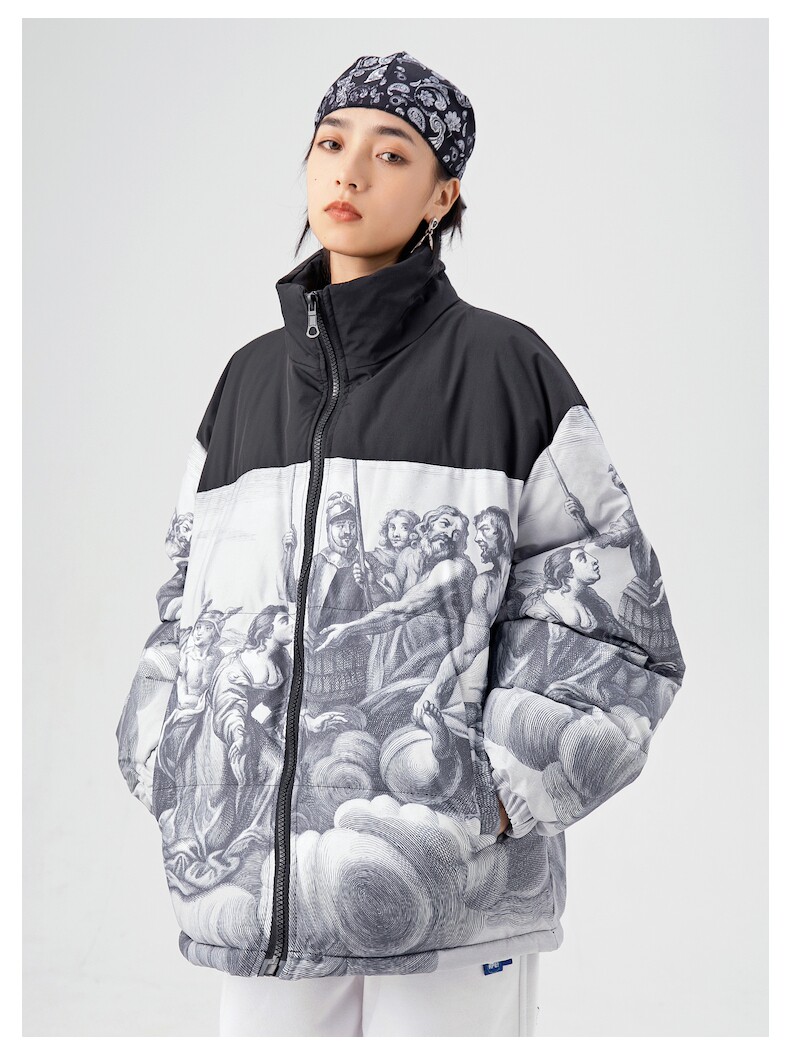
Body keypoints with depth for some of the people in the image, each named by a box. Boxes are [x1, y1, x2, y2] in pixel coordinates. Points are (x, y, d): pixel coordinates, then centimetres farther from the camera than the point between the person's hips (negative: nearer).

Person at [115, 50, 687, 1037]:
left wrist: (493, 800, -11)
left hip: (454, 891, -4)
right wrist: (184, 797, 5)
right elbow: (194, 607, 18)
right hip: (263, 883, 4)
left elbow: (610, 617, -3)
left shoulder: (504, 366, -1)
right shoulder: (250, 380, 12)